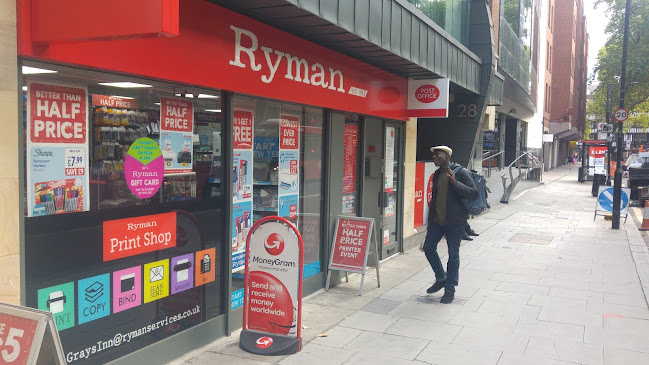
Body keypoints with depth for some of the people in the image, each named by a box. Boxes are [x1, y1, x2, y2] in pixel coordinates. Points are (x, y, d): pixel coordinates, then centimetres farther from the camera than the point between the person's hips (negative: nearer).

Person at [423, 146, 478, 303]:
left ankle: (450, 290, 13)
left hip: (454, 221, -7)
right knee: (428, 248, 7)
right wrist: (430, 219, 19)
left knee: (453, 255, 2)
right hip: (437, 220, 7)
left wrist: (455, 183, -26)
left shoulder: (461, 172, -8)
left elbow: (474, 193, -15)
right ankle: (441, 278, 29)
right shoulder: (437, 175, 13)